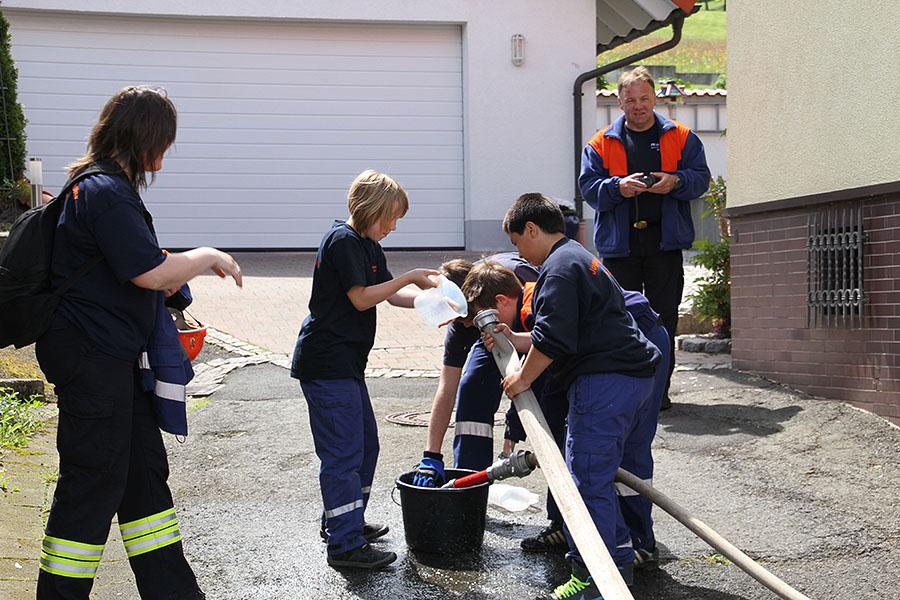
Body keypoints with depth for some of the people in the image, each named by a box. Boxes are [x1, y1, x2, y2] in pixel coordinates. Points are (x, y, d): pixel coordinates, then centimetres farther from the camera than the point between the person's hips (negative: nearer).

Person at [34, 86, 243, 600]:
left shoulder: (101, 185, 15)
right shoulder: (107, 192, -18)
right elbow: (151, 272, -23)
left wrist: (170, 281, 18)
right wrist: (209, 257, -8)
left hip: (111, 355, 11)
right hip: (91, 356, -11)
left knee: (144, 467, 15)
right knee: (95, 480, -2)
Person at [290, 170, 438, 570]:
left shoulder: (368, 247, 18)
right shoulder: (344, 241, -14)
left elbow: (392, 296, 17)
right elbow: (361, 298, -20)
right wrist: (411, 277, -15)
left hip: (346, 362, 11)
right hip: (326, 362, -11)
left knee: (365, 444, 17)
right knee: (343, 451, -10)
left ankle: (343, 522, 30)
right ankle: (345, 545, -7)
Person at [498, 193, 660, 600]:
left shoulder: (560, 266, -10)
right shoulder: (581, 258, 24)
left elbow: (553, 339, -19)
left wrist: (524, 379, -6)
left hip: (603, 383, -11)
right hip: (635, 379, 11)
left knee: (587, 480, -6)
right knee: (599, 477, 19)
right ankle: (618, 563, 26)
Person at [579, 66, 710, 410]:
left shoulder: (680, 137, 9)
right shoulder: (602, 143, 9)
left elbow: (701, 177, 6)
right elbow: (588, 186, 1)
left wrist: (675, 182, -14)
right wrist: (618, 187, -17)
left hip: (664, 240, 0)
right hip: (619, 242, 0)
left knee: (664, 317, 2)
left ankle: (658, 388, 10)